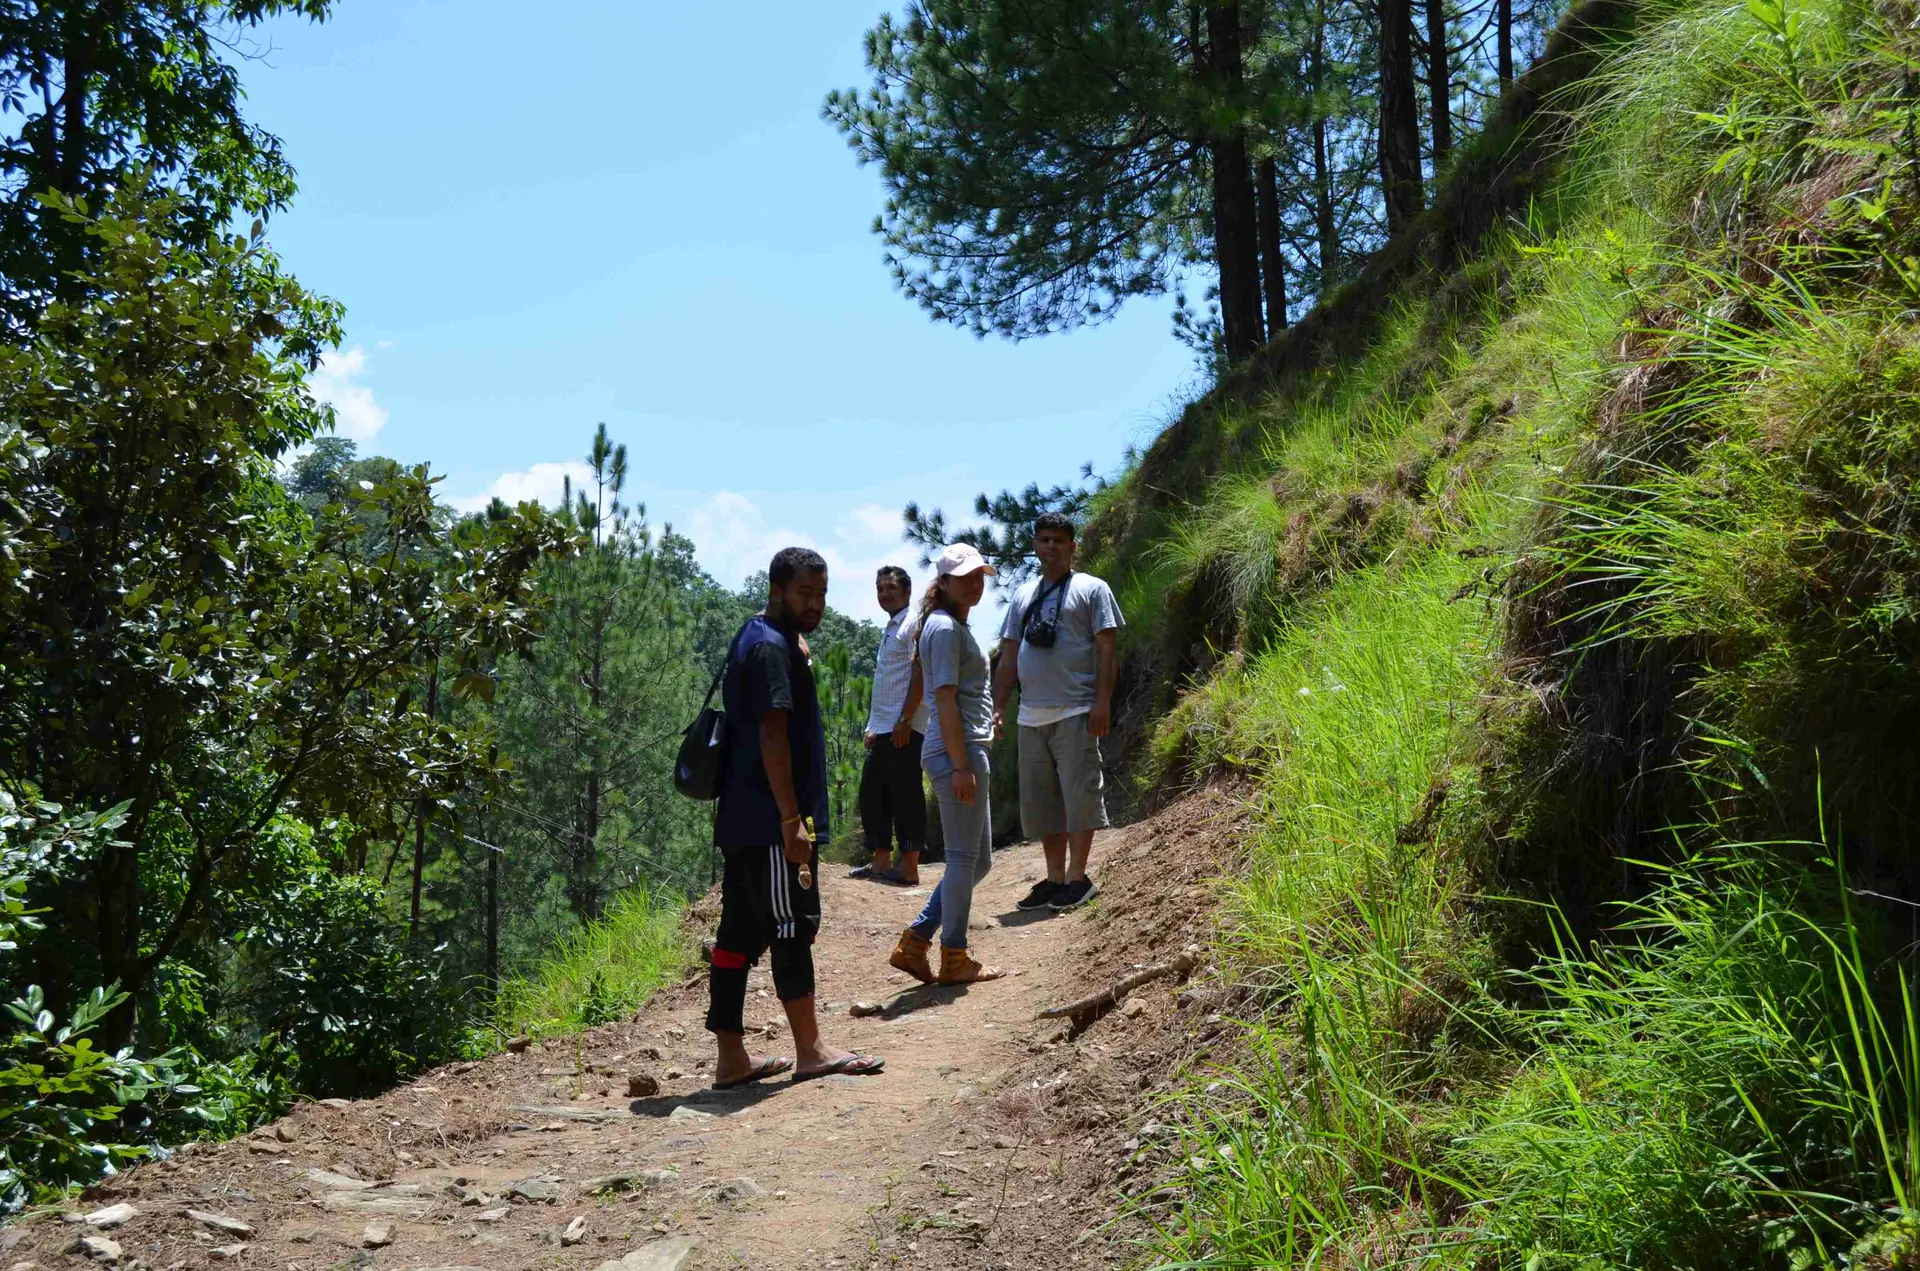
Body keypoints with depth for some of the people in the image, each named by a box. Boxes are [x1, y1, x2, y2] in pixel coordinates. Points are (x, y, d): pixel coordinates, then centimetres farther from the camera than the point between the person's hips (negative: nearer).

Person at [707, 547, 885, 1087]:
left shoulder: (756, 639, 19)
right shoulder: (772, 647, -13)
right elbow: (773, 735, -21)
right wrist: (792, 819, -23)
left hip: (743, 821, 10)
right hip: (771, 823, -10)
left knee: (740, 932, 9)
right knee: (792, 925, -3)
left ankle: (731, 1059, 13)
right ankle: (810, 1051, 6)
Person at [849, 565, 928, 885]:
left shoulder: (914, 624, -7)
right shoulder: (890, 629, 20)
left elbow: (919, 676, -15)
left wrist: (904, 721, -20)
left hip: (905, 729, -9)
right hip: (882, 728, 9)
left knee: (906, 796, -6)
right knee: (872, 795, 11)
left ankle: (909, 868, -2)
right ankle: (881, 862, 18)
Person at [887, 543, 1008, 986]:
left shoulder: (955, 627, 19)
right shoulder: (945, 628, -12)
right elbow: (946, 701, -18)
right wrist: (961, 765, -21)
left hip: (967, 752, 10)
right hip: (957, 751, -10)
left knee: (978, 859, 14)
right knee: (964, 857, -3)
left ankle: (915, 942, 16)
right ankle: (954, 959, 6)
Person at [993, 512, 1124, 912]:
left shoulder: (1091, 589, 3)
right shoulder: (1023, 596, 18)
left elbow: (1106, 650, -3)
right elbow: (1009, 657, 19)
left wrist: (1102, 702, -12)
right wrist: (998, 707, 12)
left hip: (1075, 713, -6)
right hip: (1031, 715, 6)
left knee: (1079, 794, -6)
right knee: (1039, 801, 8)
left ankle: (1078, 878, 2)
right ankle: (1054, 879, 16)